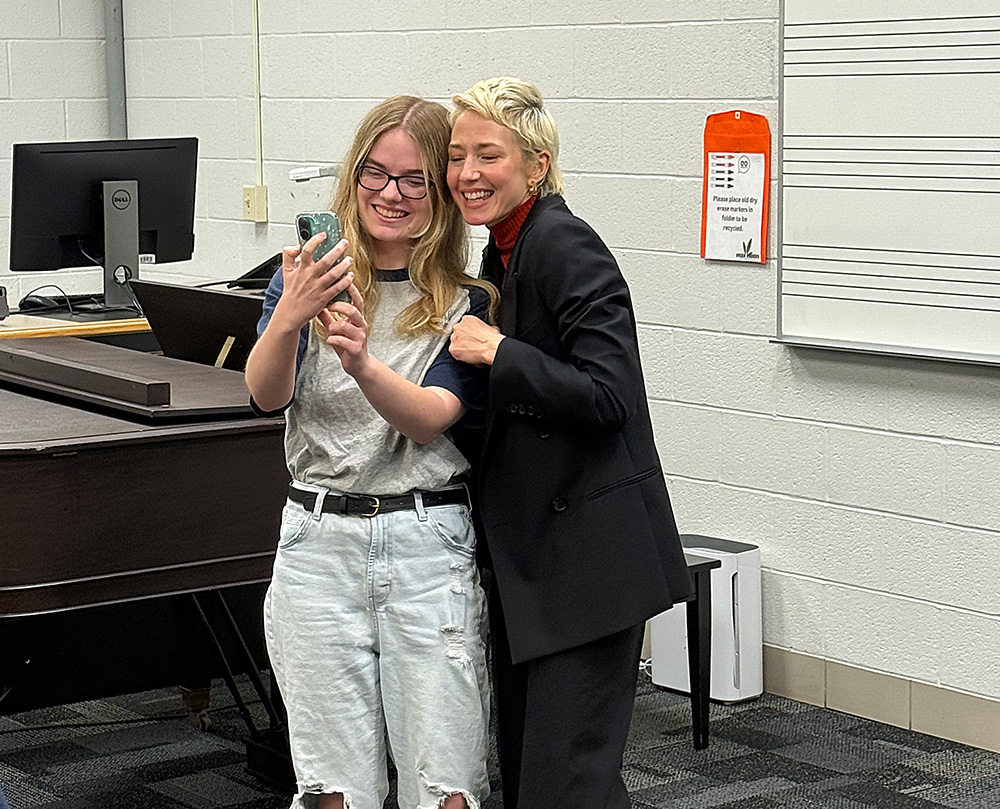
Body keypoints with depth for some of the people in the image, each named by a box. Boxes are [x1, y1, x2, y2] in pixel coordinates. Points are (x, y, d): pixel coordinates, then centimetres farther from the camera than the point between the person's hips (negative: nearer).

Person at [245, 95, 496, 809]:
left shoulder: (467, 303, 1)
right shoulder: (310, 277, 5)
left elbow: (430, 419, -12)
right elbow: (265, 396, -9)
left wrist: (362, 361, -32)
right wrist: (288, 317, -30)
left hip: (429, 543, -1)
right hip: (320, 541, 1)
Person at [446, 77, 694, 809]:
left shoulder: (566, 248, -15)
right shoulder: (505, 252, 13)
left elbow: (607, 395, -23)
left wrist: (497, 351, -20)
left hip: (588, 552, -10)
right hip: (532, 553, 10)